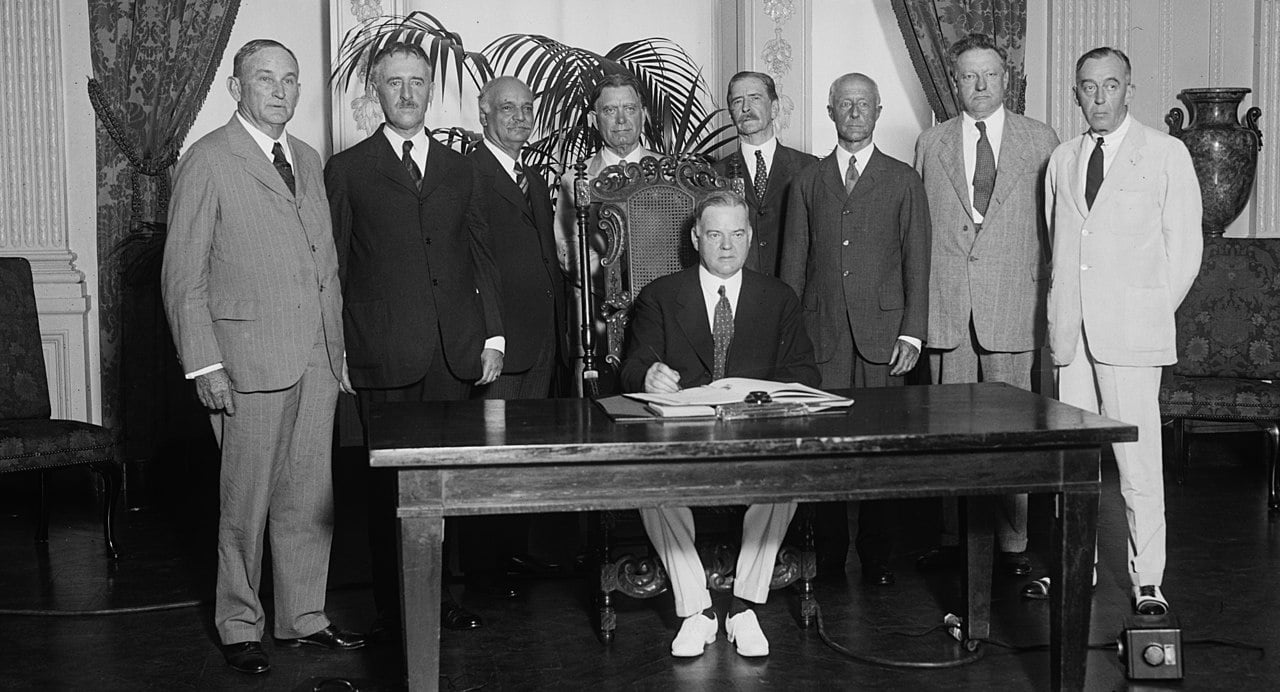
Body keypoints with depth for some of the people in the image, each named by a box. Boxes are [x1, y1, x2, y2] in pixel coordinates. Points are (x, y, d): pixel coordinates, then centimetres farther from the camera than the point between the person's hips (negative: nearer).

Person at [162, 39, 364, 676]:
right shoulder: (207, 162, -4)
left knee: (310, 497, 10)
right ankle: (240, 625, 17)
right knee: (246, 501, 2)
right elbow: (183, 275, -7)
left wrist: (337, 347, 12)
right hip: (250, 360, -6)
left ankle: (303, 617, 22)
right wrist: (204, 365, -13)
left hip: (317, 360, 6)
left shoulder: (308, 160, 16)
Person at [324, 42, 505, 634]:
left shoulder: (459, 169, 16)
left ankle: (440, 596, 13)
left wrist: (493, 335, 9)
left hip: (455, 352, 3)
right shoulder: (347, 170, 6)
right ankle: (395, 606, 11)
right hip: (384, 357, -3)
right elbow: (332, 267, 5)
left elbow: (482, 257, 16)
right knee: (391, 480, 1)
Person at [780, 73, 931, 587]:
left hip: (881, 333, -1)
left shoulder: (903, 181, 9)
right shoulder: (807, 182, 14)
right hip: (821, 333, 1)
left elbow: (917, 261, 5)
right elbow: (793, 262, 11)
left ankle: (876, 557, 9)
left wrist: (912, 332, -4)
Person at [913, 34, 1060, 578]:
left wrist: (1051, 301, 1)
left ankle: (1012, 542, 9)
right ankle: (953, 537, 14)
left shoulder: (1040, 141, 7)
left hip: (1013, 303, -1)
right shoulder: (930, 144, 12)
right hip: (946, 305, 2)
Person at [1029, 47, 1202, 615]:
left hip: (1130, 333, -4)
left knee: (1138, 460, -5)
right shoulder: (1061, 160, 16)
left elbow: (1186, 247, 4)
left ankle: (1146, 580, 4)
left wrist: (1152, 311, 1)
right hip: (1070, 332, 4)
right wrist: (1061, 312, 10)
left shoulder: (1166, 154, 3)